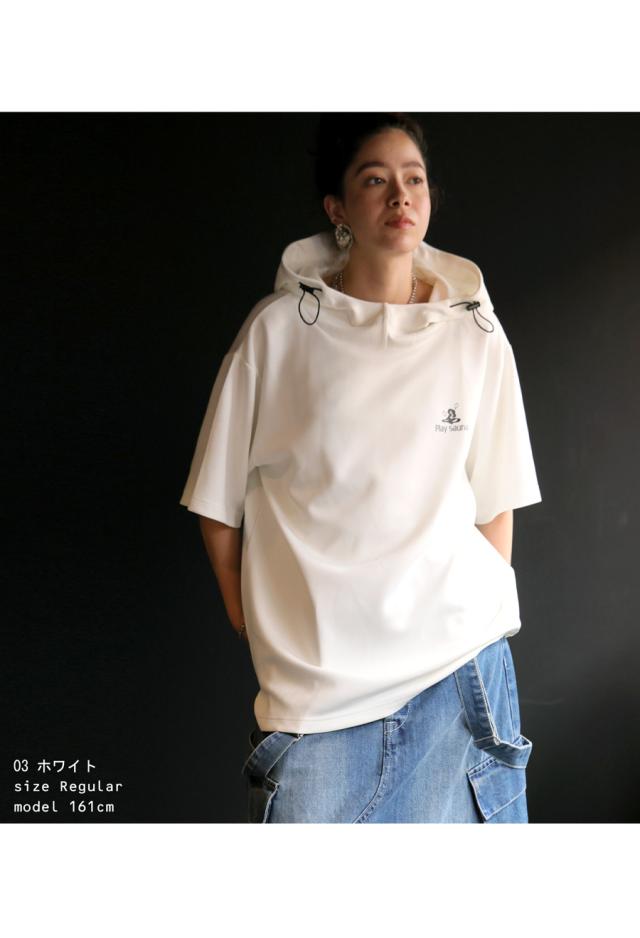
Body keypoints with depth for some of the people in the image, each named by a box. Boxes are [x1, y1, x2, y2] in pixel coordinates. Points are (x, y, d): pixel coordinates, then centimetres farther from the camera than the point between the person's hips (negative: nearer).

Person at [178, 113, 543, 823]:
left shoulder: (476, 333, 4)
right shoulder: (279, 329, -2)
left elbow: (496, 507, 9)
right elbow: (219, 507, 4)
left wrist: (477, 625, 4)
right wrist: (257, 633, 5)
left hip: (456, 665, 2)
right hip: (312, 678, -1)